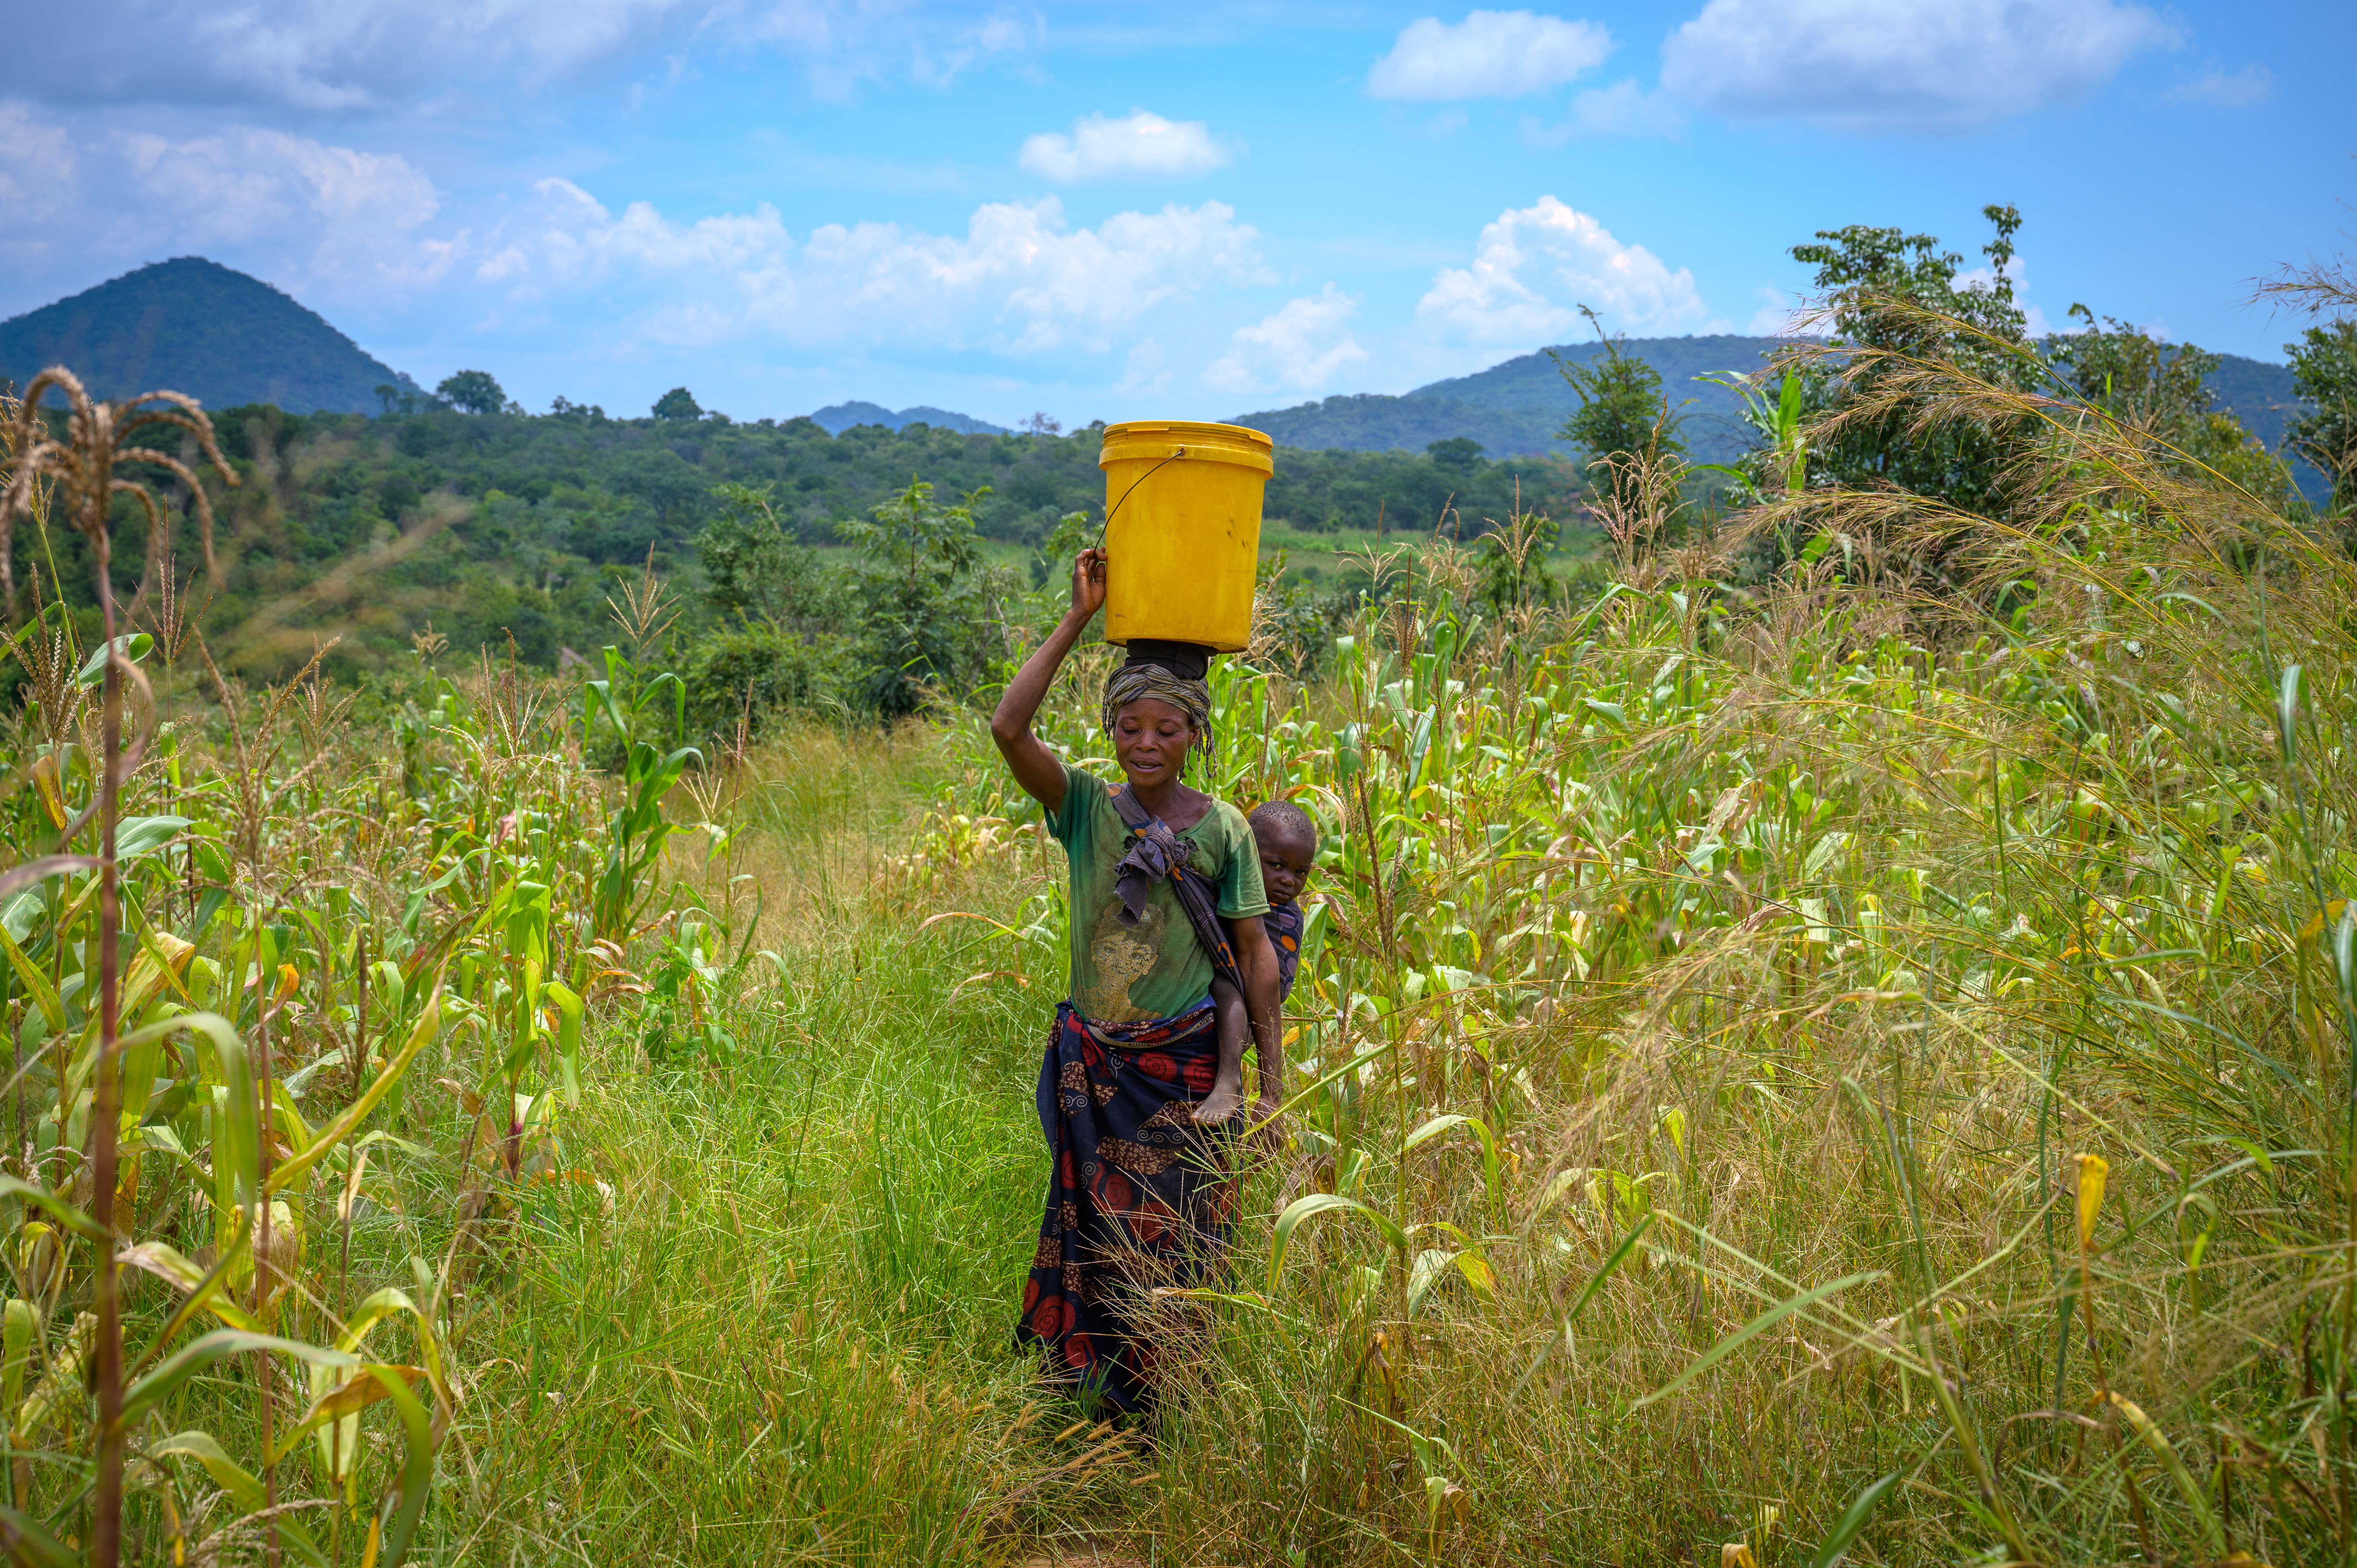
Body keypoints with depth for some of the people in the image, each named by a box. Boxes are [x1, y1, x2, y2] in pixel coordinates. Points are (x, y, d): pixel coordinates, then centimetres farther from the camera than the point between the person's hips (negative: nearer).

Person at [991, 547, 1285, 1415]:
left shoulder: (1222, 828, -4)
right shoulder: (1085, 808, -2)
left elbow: (1255, 951, -1)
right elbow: (1008, 728, -17)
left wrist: (1272, 1074, -4)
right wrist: (1078, 618, -16)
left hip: (1181, 1064, -2)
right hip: (1091, 1061, 2)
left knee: (1175, 1237, 4)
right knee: (1093, 1228, 11)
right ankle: (1087, 1384, 26)